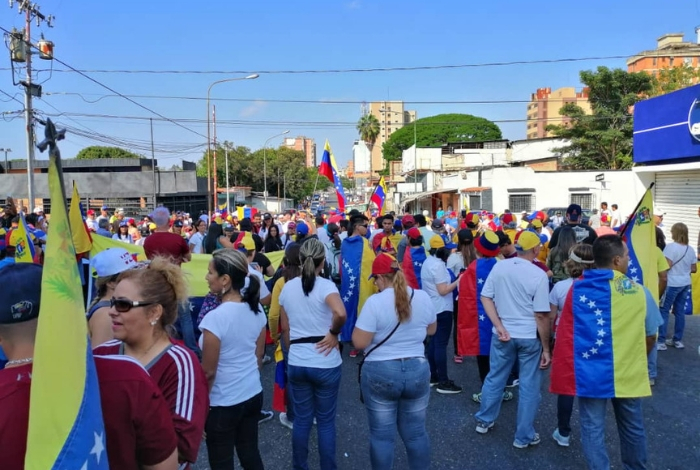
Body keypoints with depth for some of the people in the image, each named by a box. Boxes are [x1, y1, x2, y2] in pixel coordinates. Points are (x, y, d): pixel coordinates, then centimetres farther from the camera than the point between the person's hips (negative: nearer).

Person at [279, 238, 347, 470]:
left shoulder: (287, 287, 2)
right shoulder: (326, 285, -13)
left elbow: (284, 328, 9)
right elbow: (340, 313, -34)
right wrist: (333, 333, -16)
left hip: (296, 362, 4)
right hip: (325, 363, -4)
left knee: (301, 419, 17)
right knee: (326, 421, 11)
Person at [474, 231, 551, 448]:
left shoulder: (499, 267, -3)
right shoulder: (539, 275, -15)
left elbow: (485, 298, -3)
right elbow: (542, 316, -13)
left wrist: (499, 326, -5)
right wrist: (546, 348, -6)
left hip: (502, 334, 4)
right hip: (529, 337, -4)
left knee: (494, 378, 19)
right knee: (529, 385, 10)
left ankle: (484, 421, 34)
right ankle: (524, 436, 21)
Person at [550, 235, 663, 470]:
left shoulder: (577, 289, -7)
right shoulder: (639, 292, -9)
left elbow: (565, 333, 1)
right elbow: (650, 336, 2)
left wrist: (570, 368, 17)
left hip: (590, 373, 0)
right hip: (628, 374, 1)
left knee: (592, 428, 10)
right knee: (632, 428, 21)